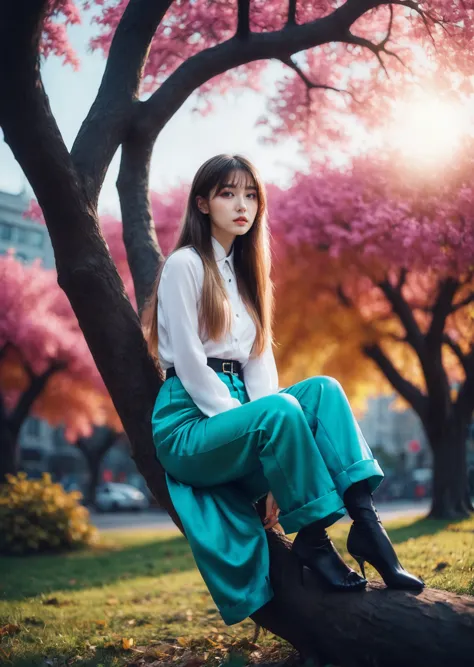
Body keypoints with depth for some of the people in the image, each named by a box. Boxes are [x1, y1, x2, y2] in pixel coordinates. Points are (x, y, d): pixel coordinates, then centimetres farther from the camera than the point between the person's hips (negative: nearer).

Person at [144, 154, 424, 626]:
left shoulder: (245, 271, 18)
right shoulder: (185, 265, -5)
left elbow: (259, 360, 9)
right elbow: (188, 363, -14)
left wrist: (266, 438, -8)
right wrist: (262, 421, -18)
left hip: (238, 412, 7)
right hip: (189, 423, -7)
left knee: (323, 388, -17)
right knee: (280, 410, -33)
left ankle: (365, 520, -28)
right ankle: (312, 538, -21)